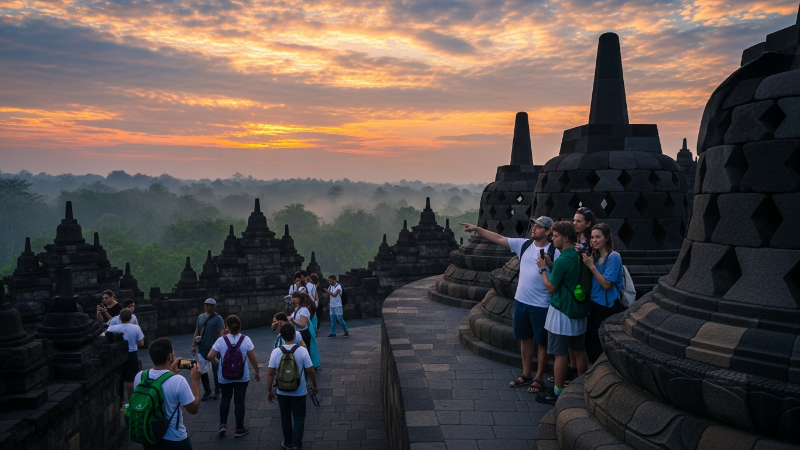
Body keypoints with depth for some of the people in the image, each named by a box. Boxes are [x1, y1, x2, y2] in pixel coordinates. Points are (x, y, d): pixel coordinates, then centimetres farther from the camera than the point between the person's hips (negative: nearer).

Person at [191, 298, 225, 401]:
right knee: (202, 370, 6)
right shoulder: (200, 317, 7)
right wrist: (193, 345, 5)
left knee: (216, 370, 7)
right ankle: (207, 391, 20)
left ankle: (217, 391, 20)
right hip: (202, 348, 5)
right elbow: (196, 332, 11)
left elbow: (221, 334, -12)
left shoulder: (218, 318, -8)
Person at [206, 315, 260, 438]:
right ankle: (239, 429, 18)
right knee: (239, 401, 8)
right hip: (242, 377, -1)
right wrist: (257, 372, 6)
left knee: (225, 398, 23)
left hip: (225, 376, 1)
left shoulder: (221, 340, -10)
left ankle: (223, 424, 18)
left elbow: (210, 356, -10)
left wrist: (218, 362, 10)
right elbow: (253, 359, -8)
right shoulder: (246, 340, -11)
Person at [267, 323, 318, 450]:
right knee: (299, 417, 13)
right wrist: (314, 385, 4)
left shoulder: (276, 352, -12)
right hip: (299, 392, -2)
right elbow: (310, 371, -12)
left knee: (285, 417, 20)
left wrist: (269, 391, 3)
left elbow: (270, 373, -8)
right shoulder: (302, 351, -17)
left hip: (282, 392, 2)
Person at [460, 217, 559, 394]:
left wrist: (548, 263, -26)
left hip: (541, 305, -5)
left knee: (541, 342, 8)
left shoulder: (554, 252, -11)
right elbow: (499, 239, 4)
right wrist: (477, 229, 0)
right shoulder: (524, 244, 2)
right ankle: (526, 374, 32)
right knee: (525, 339, 17)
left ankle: (539, 378, 21)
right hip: (521, 301, 6)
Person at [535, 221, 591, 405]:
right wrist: (551, 265, 9)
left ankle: (557, 393, 8)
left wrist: (543, 268, -3)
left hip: (562, 311, -9)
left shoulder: (562, 260, -21)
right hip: (579, 310, 9)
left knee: (560, 354, 0)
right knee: (579, 350, 17)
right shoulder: (579, 255, 4)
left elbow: (551, 287, -13)